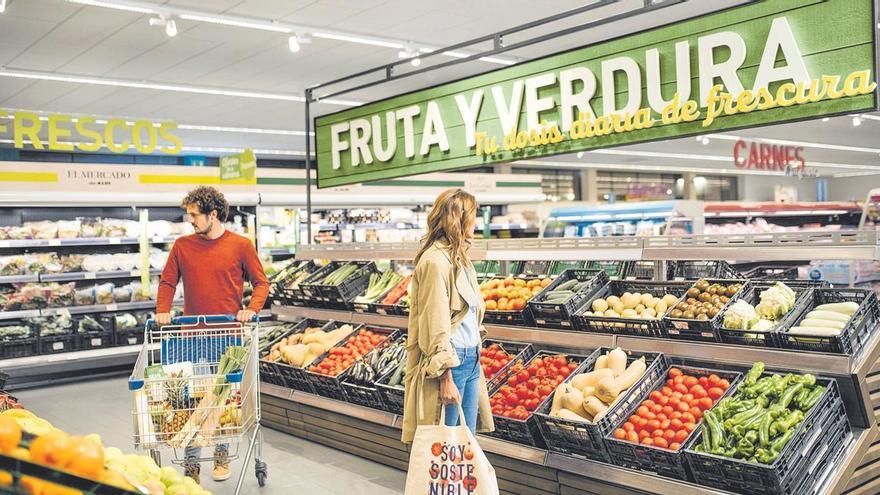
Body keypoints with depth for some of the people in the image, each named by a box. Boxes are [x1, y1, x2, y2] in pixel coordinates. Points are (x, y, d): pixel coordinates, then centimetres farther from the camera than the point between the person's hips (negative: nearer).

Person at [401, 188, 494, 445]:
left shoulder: (459, 258, 14)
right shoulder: (436, 261, -16)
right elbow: (435, 325, -19)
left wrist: (474, 357, 16)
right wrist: (445, 378, -20)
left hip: (470, 359, 9)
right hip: (448, 362, -9)